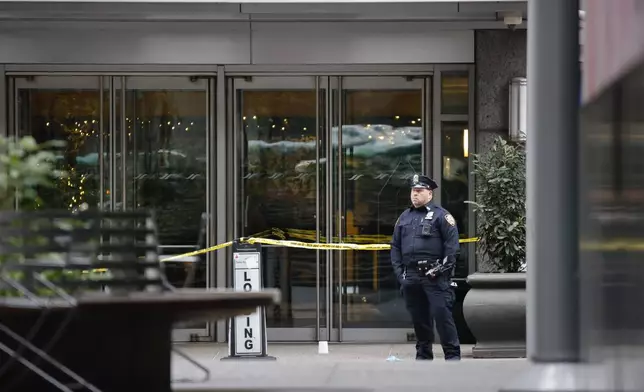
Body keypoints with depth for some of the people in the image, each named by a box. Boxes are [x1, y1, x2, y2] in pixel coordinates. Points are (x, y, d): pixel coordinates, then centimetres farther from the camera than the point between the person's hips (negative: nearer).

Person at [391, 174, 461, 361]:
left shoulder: (441, 215, 1)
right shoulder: (404, 217, 19)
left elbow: (452, 243, -5)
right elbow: (395, 246, 20)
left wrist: (444, 268, -12)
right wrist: (399, 271, 10)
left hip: (434, 276, -6)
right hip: (411, 277, 6)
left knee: (442, 314, -11)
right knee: (418, 317, 9)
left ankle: (452, 354, -8)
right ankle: (423, 355, 16)